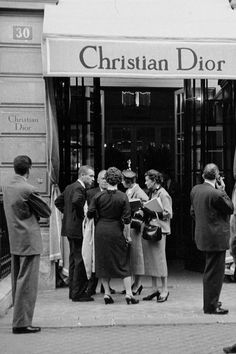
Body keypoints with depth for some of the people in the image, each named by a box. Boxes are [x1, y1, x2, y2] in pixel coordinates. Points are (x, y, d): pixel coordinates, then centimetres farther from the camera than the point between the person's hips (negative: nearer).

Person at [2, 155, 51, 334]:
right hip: (29, 241, -8)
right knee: (27, 283, -3)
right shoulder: (28, 189, -18)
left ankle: (19, 319, 24)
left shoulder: (7, 187, 7)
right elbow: (47, 212, -8)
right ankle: (21, 323, 0)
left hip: (14, 241, 8)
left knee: (17, 282, 15)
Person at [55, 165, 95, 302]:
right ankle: (78, 293, -2)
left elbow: (58, 201, 22)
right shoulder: (79, 188, -15)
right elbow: (76, 200, -35)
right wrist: (82, 213, -20)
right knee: (80, 260, -5)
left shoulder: (69, 187, 14)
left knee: (74, 259, 16)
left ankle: (73, 291, 22)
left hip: (70, 227, 10)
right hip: (78, 228, -10)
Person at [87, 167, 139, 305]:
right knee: (123, 262, 6)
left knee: (103, 262, 11)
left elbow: (90, 214, -3)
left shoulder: (98, 196, -5)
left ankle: (107, 293, 13)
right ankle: (129, 293, 3)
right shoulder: (123, 197, -9)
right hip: (117, 231, -2)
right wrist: (128, 236, -1)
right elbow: (127, 219, -10)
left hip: (101, 231, 2)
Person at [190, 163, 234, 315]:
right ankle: (211, 306, 6)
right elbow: (231, 208, -9)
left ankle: (210, 301, 32)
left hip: (203, 235, 9)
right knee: (215, 272, 0)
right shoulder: (215, 194, -22)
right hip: (216, 238, -9)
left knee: (210, 271, 21)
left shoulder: (195, 190, 3)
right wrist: (223, 190, -5)